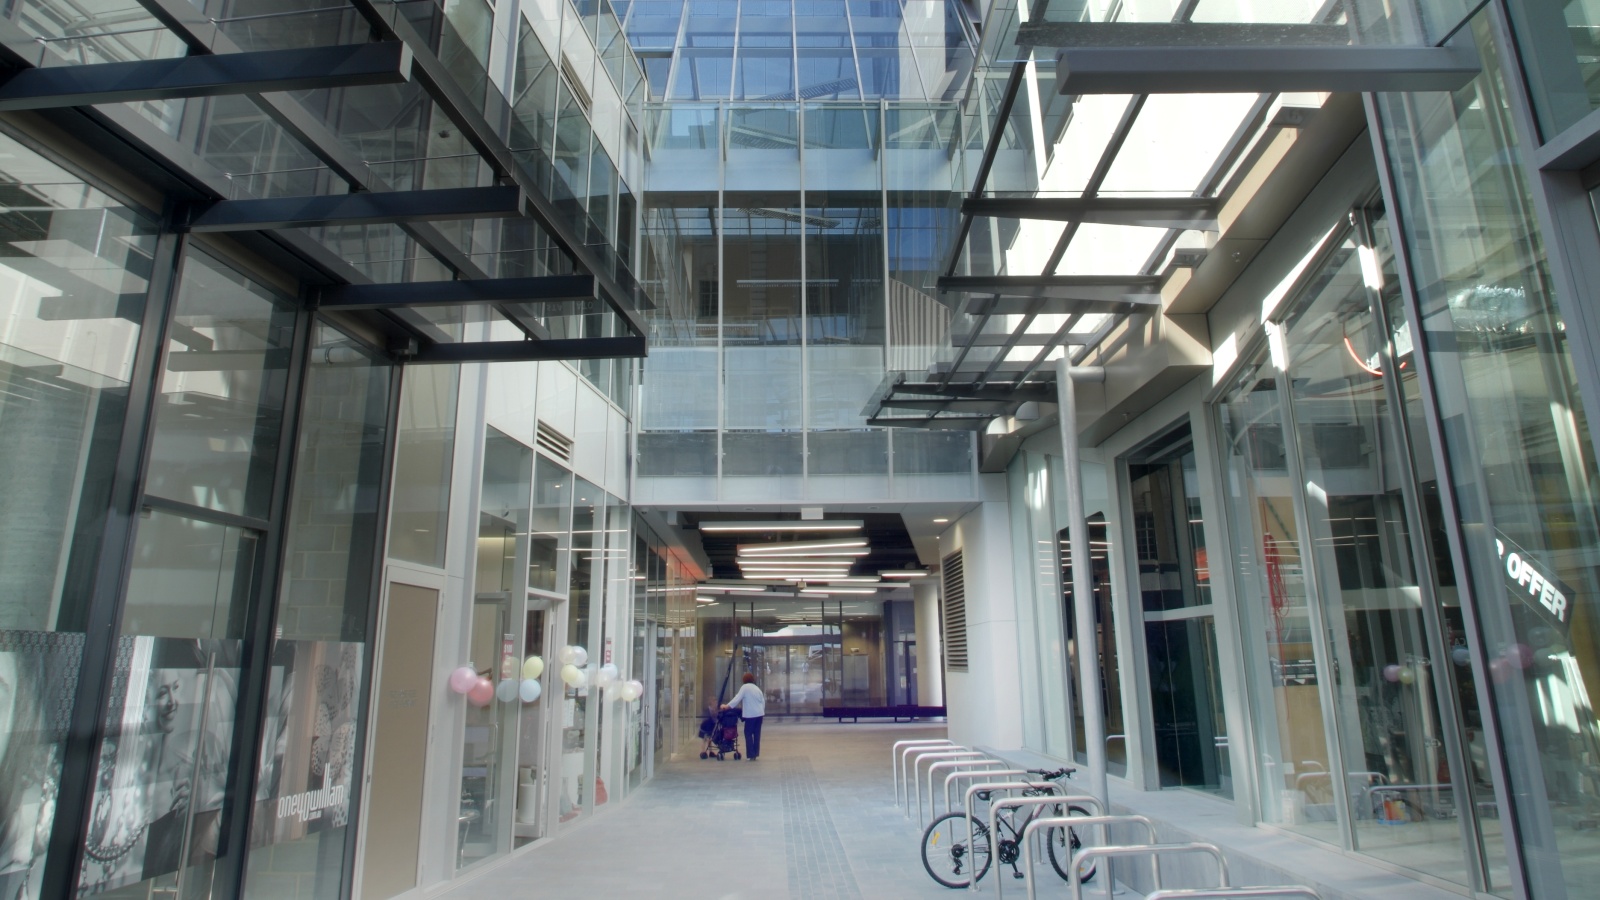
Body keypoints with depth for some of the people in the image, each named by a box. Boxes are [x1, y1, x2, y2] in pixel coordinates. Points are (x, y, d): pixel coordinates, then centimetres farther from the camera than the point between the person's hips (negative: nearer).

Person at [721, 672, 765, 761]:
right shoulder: (757, 688, 14)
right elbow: (763, 701, 14)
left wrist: (727, 706, -9)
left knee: (748, 734, 1)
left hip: (750, 714, -6)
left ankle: (751, 754, -2)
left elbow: (737, 699, -12)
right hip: (759, 713, 6)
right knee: (757, 733, 10)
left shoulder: (745, 687, -5)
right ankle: (756, 753, 13)